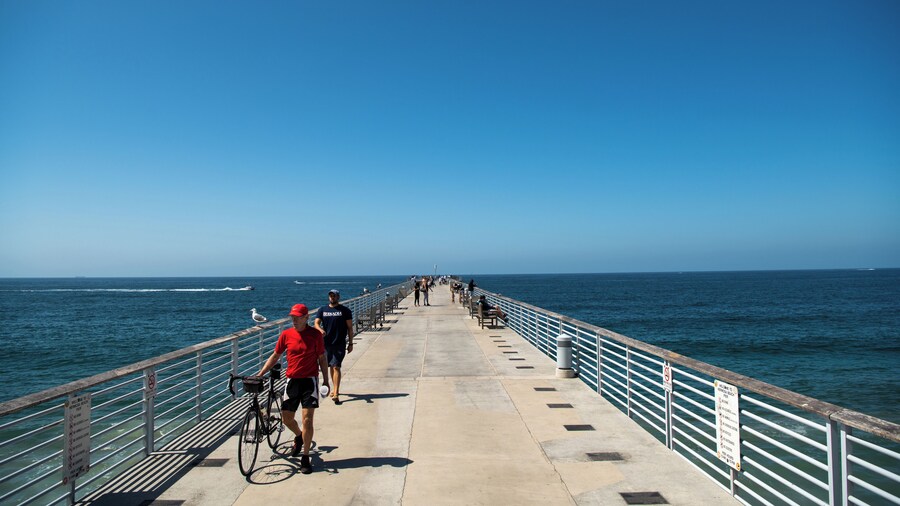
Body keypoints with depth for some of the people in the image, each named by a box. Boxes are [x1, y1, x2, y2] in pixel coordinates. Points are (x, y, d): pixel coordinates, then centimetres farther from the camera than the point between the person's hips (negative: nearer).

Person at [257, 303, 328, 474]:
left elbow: (322, 358, 3)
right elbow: (275, 356, 10)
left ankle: (305, 458, 5)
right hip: (292, 381, 3)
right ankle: (299, 437, 42)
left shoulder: (315, 334, -4)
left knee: (307, 420, -6)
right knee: (286, 418, 9)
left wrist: (325, 380, -1)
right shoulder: (286, 334, 1)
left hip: (309, 380, -3)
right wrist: (260, 374, 5)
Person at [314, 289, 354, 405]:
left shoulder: (345, 310, 0)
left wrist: (350, 343, 0)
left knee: (336, 367, -13)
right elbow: (316, 323, 0)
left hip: (339, 343, -4)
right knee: (331, 367, 15)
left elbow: (350, 328, 2)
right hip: (326, 343, 4)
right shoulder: (322, 310, 9)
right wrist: (320, 330, -23)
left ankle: (336, 394, -16)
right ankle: (335, 389, 32)